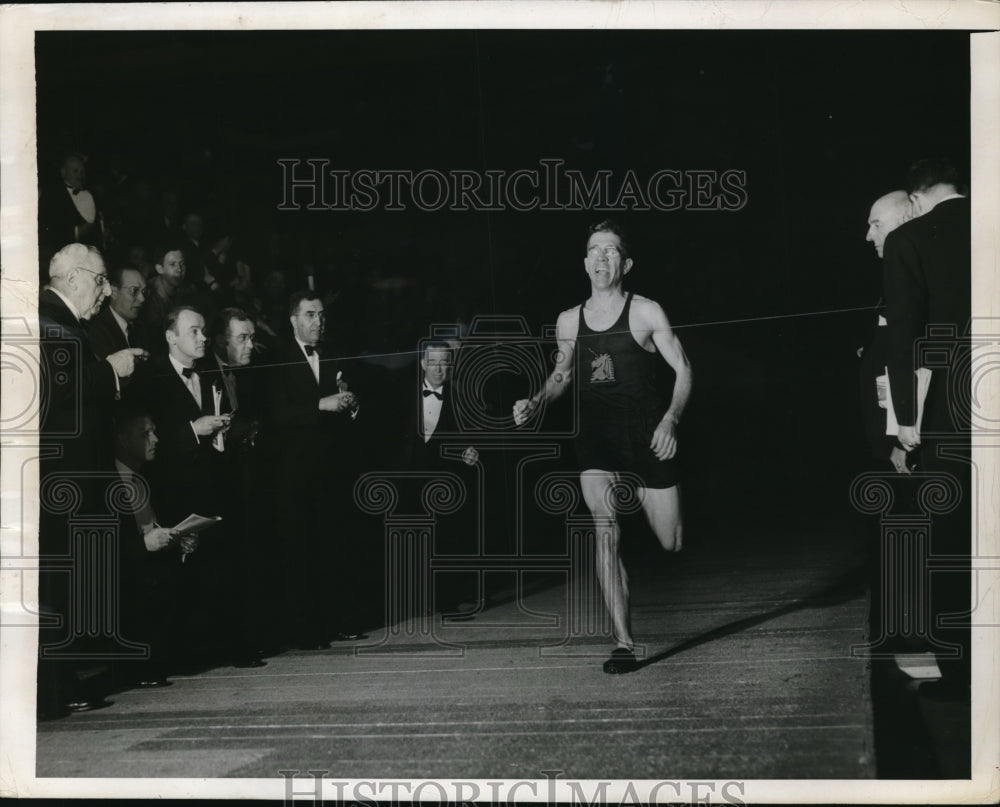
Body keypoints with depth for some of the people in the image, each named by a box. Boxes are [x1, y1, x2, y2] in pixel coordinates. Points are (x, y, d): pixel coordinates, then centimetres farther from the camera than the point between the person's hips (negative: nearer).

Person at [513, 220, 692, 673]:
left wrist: (670, 419, -15)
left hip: (647, 432, -2)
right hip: (596, 435, 2)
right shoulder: (569, 321, 8)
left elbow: (682, 369, -1)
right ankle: (624, 644, -13)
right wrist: (535, 403, 4)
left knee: (671, 543, 4)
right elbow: (562, 375, 22)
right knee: (605, 531, -16)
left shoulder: (646, 313, -3)